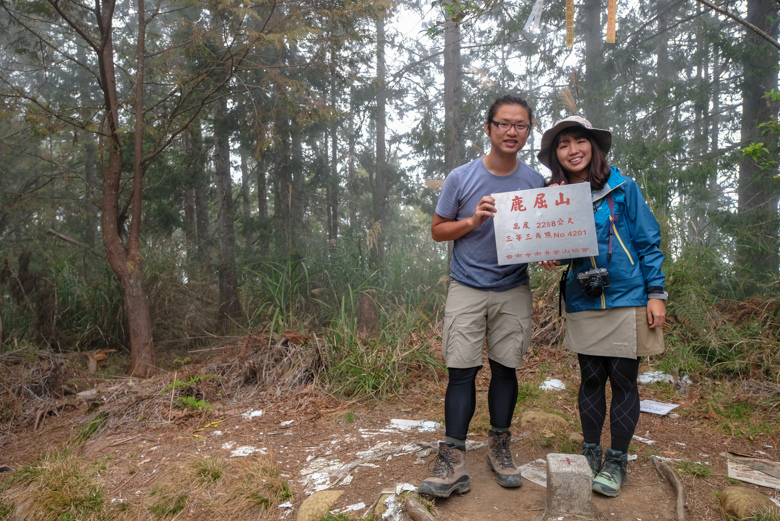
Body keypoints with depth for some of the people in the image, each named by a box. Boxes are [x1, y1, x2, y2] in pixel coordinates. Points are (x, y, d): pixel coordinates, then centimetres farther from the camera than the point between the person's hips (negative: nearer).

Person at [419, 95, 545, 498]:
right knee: (462, 371, -4)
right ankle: (453, 463, 2)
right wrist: (473, 220, -15)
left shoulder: (536, 182, 3)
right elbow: (437, 230, 2)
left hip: (513, 291, 2)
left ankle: (499, 449, 25)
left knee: (505, 369, 9)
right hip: (467, 288, -2)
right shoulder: (461, 178, -3)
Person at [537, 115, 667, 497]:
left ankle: (617, 460, 19)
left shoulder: (623, 188, -2)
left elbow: (648, 241, 0)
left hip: (627, 300, -2)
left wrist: (656, 293, -5)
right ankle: (590, 452, 27)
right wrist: (550, 259, -11)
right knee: (591, 379, 12)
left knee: (623, 380, 4)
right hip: (583, 304, 3)